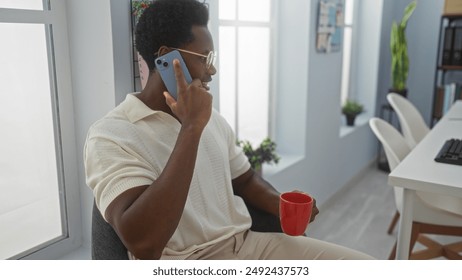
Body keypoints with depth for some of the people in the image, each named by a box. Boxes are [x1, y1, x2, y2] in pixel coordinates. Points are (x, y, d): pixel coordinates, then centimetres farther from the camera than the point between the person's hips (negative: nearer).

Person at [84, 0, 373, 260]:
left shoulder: (212, 118, 10)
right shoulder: (111, 135, -12)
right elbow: (143, 244, -25)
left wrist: (284, 206, 0)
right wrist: (191, 128, -24)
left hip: (249, 243, 7)